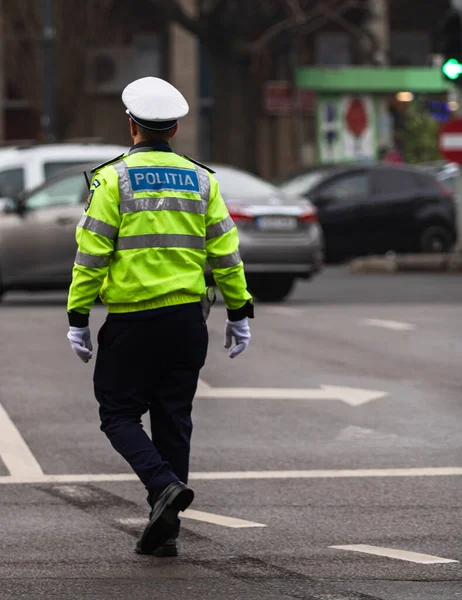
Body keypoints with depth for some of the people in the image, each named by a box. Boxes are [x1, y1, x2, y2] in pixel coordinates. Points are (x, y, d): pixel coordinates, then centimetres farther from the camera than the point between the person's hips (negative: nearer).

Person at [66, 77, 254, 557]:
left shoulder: (113, 178, -5)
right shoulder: (201, 180, 7)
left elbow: (92, 253, -8)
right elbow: (226, 252, 7)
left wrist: (77, 318, -3)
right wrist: (238, 312, 15)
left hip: (130, 319, -4)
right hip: (187, 317, 4)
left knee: (119, 414, 7)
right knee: (173, 420, 10)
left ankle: (165, 484, -18)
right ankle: (163, 531, 9)